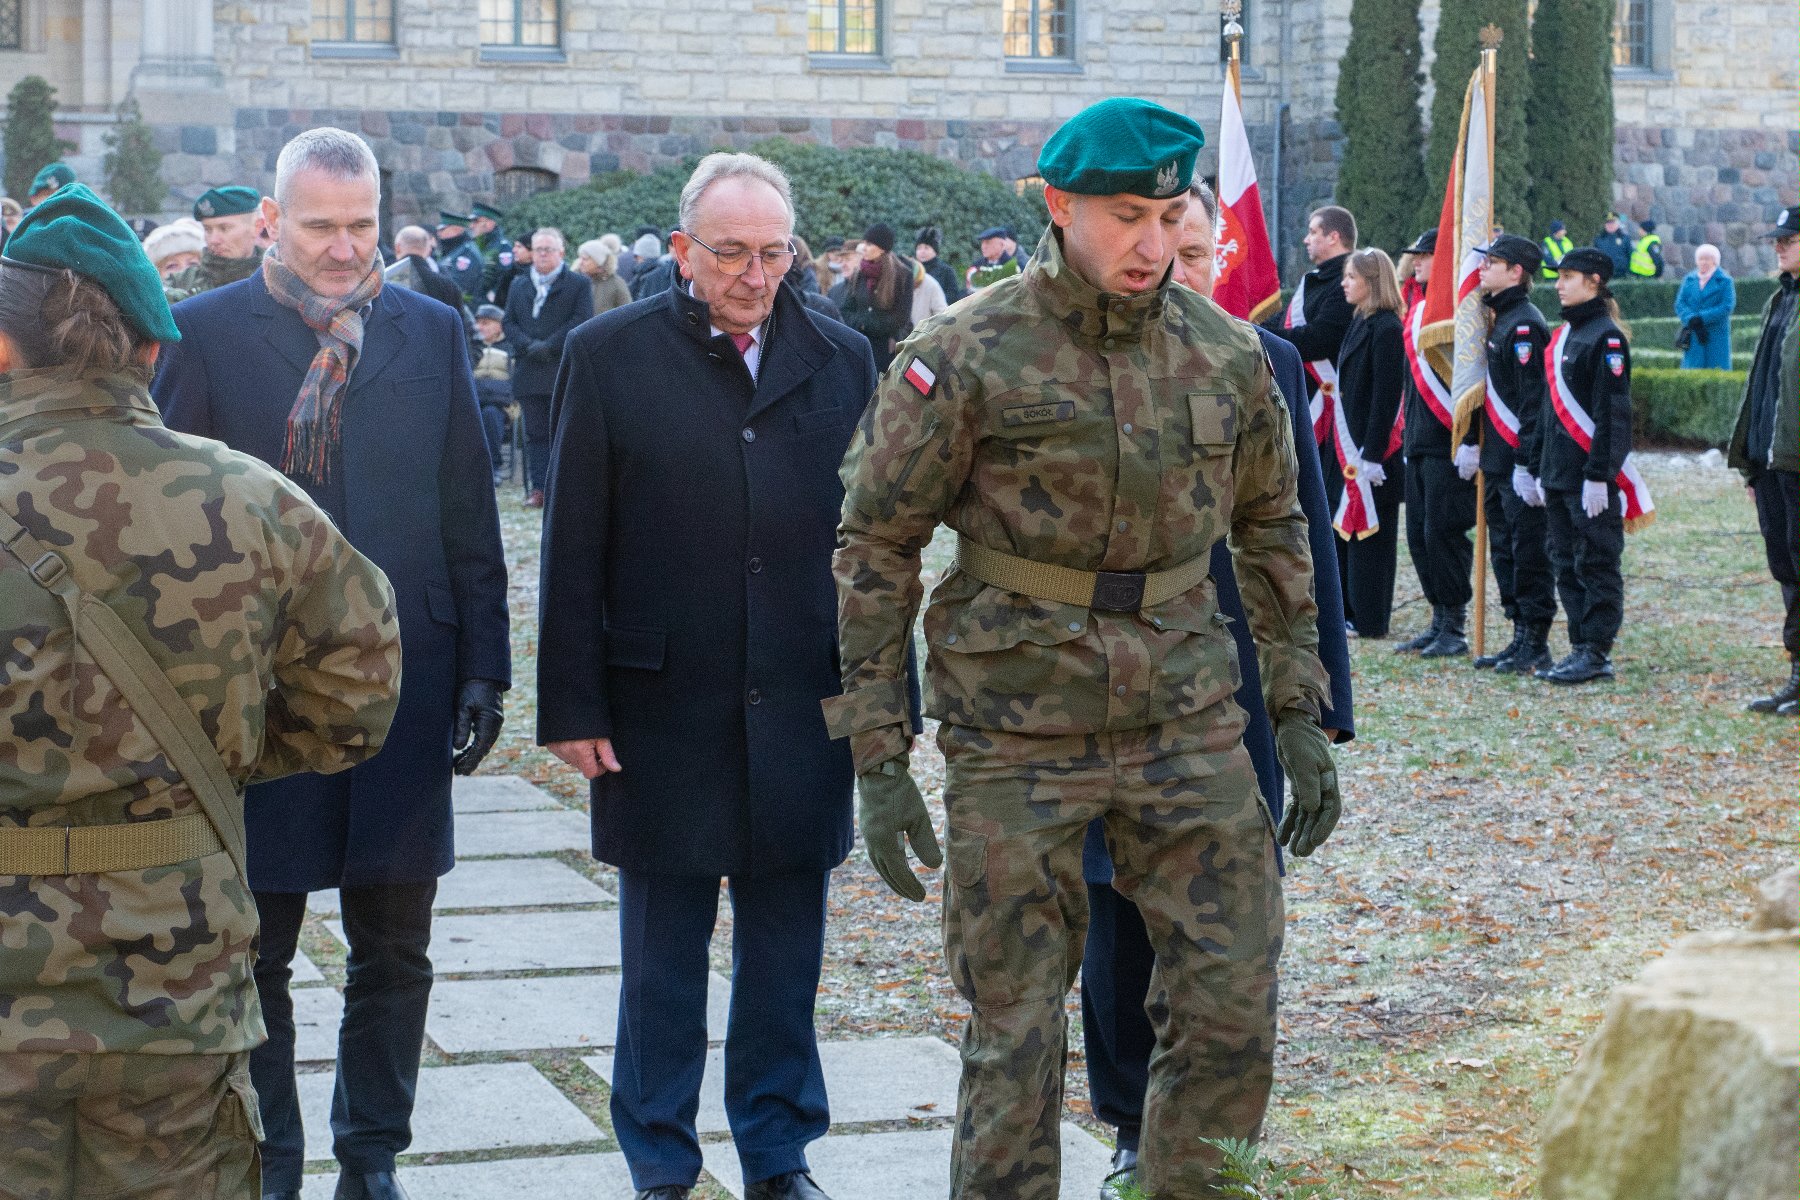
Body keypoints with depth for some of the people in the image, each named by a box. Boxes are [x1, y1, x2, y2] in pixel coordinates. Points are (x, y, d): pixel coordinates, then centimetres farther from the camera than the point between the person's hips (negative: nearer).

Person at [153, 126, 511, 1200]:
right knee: (254, 954, 9)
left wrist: (483, 670, 3)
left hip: (406, 684, 2)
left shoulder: (433, 333, 6)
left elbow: (470, 514, 7)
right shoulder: (206, 333, -1)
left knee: (395, 952, 10)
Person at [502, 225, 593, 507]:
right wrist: (529, 345, -8)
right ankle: (538, 489, 0)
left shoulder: (578, 285, 4)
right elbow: (509, 323, 10)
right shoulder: (519, 286, 18)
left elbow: (581, 321, -6)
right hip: (529, 373, 4)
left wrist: (549, 345, -13)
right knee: (535, 432, 1)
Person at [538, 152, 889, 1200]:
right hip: (662, 709, -2)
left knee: (787, 945, 10)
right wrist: (573, 707, -6)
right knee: (664, 947, 7)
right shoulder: (611, 356, -1)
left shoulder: (841, 359, 6)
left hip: (803, 710, 2)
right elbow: (574, 551, -2)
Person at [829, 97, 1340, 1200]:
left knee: (1234, 1004, 2)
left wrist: (1300, 715, 12)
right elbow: (876, 548, -4)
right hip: (1017, 733, -3)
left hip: (1187, 723, 3)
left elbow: (1272, 530, 15)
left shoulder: (1227, 354, 3)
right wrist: (879, 756, -6)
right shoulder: (966, 356, -8)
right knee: (1015, 1026, 3)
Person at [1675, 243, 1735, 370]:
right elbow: (1679, 304, 5)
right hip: (1693, 335, 3)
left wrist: (1701, 318, -16)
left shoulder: (1725, 281, 1)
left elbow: (1727, 307, -10)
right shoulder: (1689, 280, 12)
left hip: (1716, 338, -3)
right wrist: (1691, 320, -15)